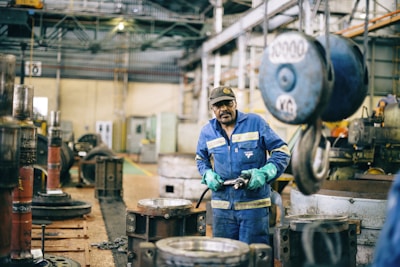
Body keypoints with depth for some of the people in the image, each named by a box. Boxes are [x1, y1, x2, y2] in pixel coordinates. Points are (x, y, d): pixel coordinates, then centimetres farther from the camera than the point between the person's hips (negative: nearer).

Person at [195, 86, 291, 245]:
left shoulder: (256, 122, -2)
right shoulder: (207, 131, 8)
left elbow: (282, 151, 0)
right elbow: (201, 159, 23)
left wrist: (264, 173, -15)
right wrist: (207, 175, 1)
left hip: (254, 204, -3)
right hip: (221, 206, 3)